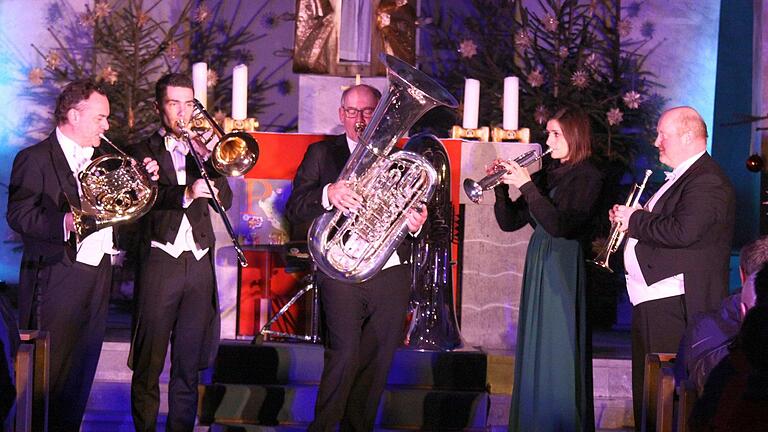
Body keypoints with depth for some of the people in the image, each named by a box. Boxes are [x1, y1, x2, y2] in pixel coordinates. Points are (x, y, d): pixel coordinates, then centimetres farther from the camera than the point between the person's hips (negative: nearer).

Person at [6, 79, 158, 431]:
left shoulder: (100, 159, 18)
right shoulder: (35, 159, -6)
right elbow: (19, 215, -17)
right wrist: (65, 223, -31)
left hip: (96, 281, 7)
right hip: (56, 283, -7)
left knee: (80, 378, 11)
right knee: (47, 378, -3)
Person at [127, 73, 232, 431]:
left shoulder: (203, 148, 18)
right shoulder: (145, 152, 6)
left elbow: (225, 200, 6)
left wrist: (208, 158, -7)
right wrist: (186, 194, -26)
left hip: (199, 264, 4)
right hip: (160, 262, -3)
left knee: (189, 363, 5)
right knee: (149, 362, -2)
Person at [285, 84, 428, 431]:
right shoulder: (322, 154, 9)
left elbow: (416, 212, 17)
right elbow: (294, 209, -2)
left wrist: (416, 223, -8)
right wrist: (327, 194, -22)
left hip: (392, 274, 3)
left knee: (377, 362, 6)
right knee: (345, 356, -17)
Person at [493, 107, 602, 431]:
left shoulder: (587, 176, -7)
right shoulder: (546, 174, 13)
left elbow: (559, 224, -20)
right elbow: (509, 222, 11)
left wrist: (527, 186, -19)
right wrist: (501, 187, -4)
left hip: (563, 270, -7)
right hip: (537, 265, 7)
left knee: (558, 353, -7)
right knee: (534, 352, 9)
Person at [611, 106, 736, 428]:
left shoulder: (708, 181, -15)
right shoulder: (680, 177, 20)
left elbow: (682, 232, -28)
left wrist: (635, 220, -15)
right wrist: (628, 218, 6)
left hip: (673, 303, -11)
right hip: (650, 299, 11)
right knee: (645, 390, 16)